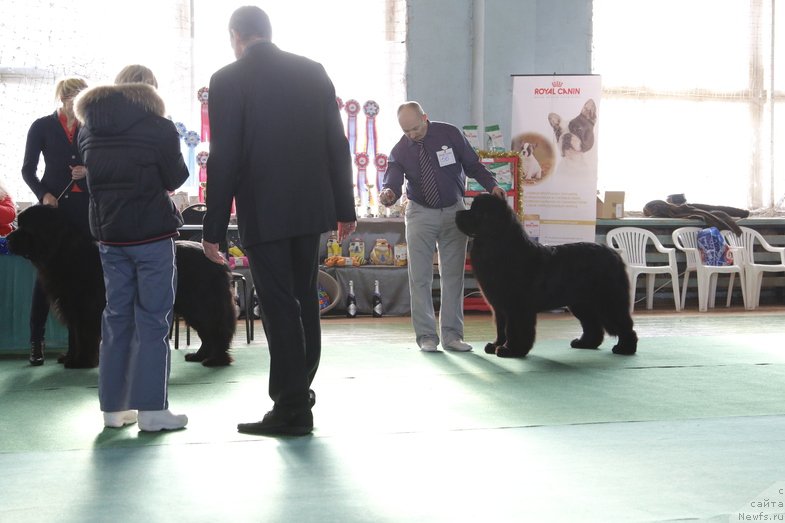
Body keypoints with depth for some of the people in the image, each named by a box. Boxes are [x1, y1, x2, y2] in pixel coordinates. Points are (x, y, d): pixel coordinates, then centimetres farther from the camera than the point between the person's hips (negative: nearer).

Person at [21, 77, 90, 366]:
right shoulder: (42, 126, 2)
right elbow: (28, 169, 3)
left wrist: (89, 170, -8)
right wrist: (43, 194, -12)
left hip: (85, 204, 2)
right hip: (53, 203, -2)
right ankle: (36, 340, 0)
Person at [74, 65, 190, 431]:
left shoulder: (89, 130, 7)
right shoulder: (159, 128, -8)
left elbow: (92, 175, 15)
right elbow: (176, 178, -2)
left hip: (108, 234, 5)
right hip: (152, 233, -5)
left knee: (116, 315, 10)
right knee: (152, 319, -2)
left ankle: (114, 407, 12)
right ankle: (151, 409, -4)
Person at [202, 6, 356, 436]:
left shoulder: (228, 80, -7)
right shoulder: (312, 72, 6)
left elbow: (223, 159, -10)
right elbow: (337, 145, 6)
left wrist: (214, 229, -5)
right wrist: (345, 209, 13)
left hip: (263, 213, -5)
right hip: (310, 207, 5)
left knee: (279, 308, -1)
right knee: (304, 300, 15)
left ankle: (292, 409, 2)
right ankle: (300, 390, 25)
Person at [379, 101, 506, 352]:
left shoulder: (449, 134, -10)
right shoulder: (399, 151, -7)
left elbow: (472, 165, -2)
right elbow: (393, 181, -16)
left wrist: (492, 185, -16)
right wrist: (388, 193, -39)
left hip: (453, 211, 0)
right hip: (420, 214, 0)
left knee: (453, 276, 4)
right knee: (420, 277, -2)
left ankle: (451, 335, 9)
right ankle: (427, 336, 5)